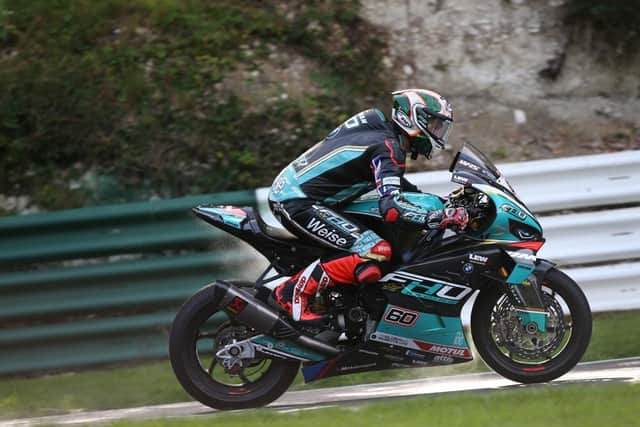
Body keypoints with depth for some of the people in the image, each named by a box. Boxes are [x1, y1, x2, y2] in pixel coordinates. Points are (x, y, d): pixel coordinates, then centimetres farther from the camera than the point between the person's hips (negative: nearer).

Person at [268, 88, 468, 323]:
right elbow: (391, 208, -28)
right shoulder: (387, 148, -15)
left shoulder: (376, 126, 15)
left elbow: (390, 182, 31)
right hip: (297, 203, -11)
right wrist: (438, 218, -29)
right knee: (375, 252, -24)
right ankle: (293, 292, -18)